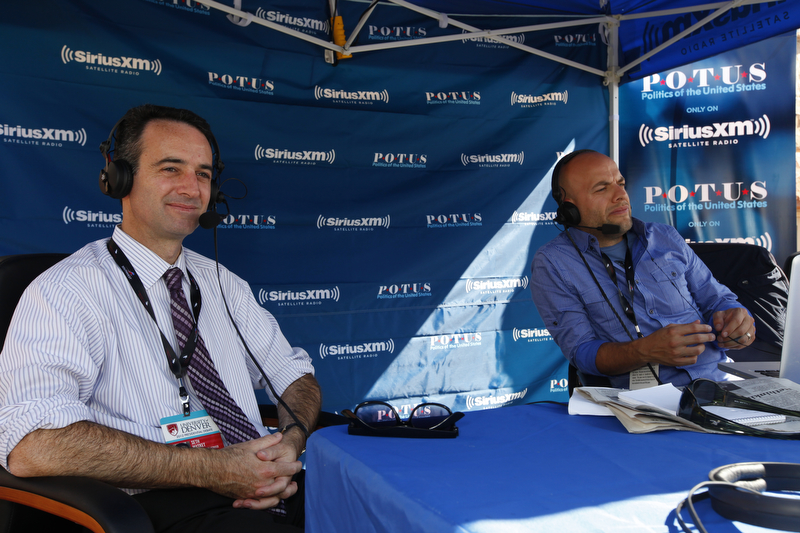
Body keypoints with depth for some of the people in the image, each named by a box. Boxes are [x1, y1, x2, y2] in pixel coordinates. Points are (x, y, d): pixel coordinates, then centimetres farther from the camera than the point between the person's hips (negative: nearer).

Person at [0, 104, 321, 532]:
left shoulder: (222, 284, 17)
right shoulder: (64, 291, -5)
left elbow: (294, 374, 17)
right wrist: (211, 468, -20)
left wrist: (291, 443, -7)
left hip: (271, 490, 6)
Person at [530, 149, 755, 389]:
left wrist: (734, 319, -3)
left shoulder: (665, 237, 16)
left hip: (717, 380, 6)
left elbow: (715, 298, 23)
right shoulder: (551, 263, 1)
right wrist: (646, 350, -25)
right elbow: (580, 351, -6)